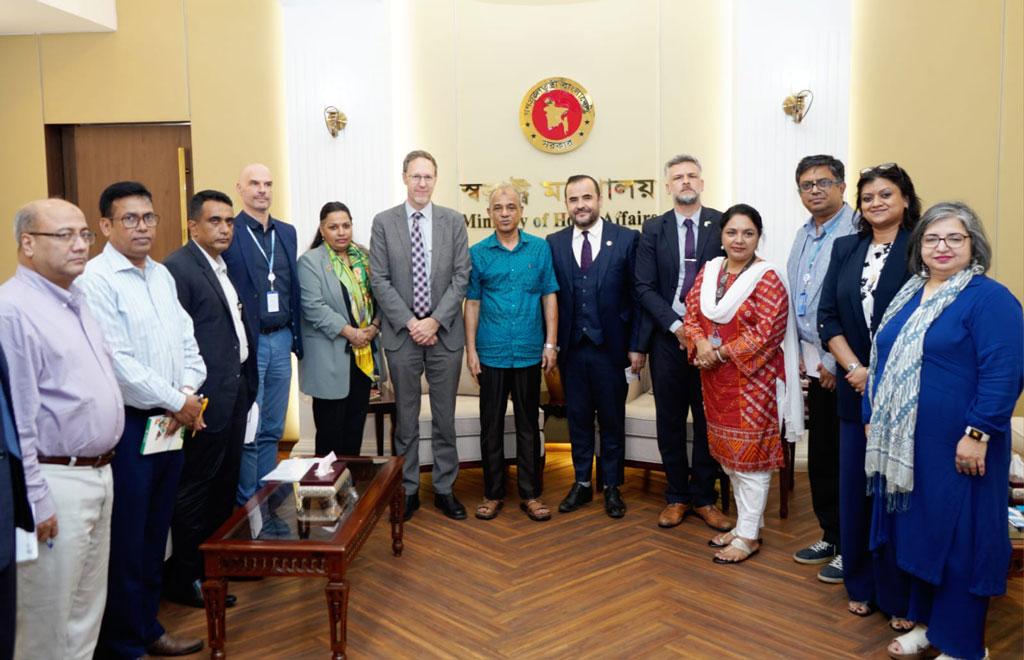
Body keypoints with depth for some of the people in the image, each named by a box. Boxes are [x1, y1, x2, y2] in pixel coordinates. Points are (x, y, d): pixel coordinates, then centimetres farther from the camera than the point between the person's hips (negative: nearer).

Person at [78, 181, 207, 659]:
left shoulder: (162, 275, 12)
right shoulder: (95, 280, -12)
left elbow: (187, 342, 12)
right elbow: (116, 362, -18)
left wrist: (189, 392, -5)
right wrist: (175, 402, -11)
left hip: (172, 421, 7)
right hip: (128, 425, -7)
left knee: (155, 533, 16)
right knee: (125, 540, 3)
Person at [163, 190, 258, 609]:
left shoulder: (224, 267, 14)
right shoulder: (178, 267, -14)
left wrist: (247, 385, 15)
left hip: (236, 391, 9)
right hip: (207, 397, -9)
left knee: (225, 485, 17)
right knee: (195, 490, 1)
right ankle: (184, 579, 14)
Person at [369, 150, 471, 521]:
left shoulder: (454, 221, 3)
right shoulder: (384, 222, 2)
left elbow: (461, 276, -1)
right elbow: (380, 280, -2)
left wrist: (435, 320, -10)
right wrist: (409, 322, -11)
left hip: (445, 333, 1)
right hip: (402, 334, 0)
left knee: (445, 417, 9)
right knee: (406, 418, 9)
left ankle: (445, 489, 22)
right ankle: (408, 490, 21)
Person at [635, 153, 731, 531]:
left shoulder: (722, 225, 1)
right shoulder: (654, 230, 4)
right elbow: (645, 287, 0)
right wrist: (677, 325, -11)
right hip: (669, 337, 1)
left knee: (709, 420, 7)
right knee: (670, 420, 8)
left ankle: (704, 498, 20)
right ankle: (677, 497, 22)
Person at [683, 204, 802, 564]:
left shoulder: (767, 278, -10)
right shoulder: (708, 271, 8)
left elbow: (766, 334, -17)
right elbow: (692, 314, 5)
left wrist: (721, 352, -17)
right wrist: (701, 344, -14)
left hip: (752, 379, -6)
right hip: (716, 380, 6)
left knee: (749, 456, 1)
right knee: (728, 454, 15)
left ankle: (749, 535, 13)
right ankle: (745, 522, 29)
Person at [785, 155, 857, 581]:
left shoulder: (856, 233, -14)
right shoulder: (803, 235, 13)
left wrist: (836, 362, -15)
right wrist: (803, 353, 13)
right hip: (816, 364, 8)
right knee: (820, 457, 16)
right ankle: (830, 536, 30)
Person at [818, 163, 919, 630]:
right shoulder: (845, 249, 9)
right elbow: (827, 318, 5)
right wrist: (855, 370, -8)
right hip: (854, 389, 4)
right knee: (855, 489, 9)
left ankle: (900, 596, 18)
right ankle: (861, 586, 25)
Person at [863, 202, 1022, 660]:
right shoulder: (908, 296, 12)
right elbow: (884, 362, 18)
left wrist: (978, 434, -21)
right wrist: (873, 418, 14)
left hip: (955, 449, -7)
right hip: (905, 445, 7)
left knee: (958, 540, 4)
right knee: (917, 534, 16)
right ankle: (927, 623, 34)